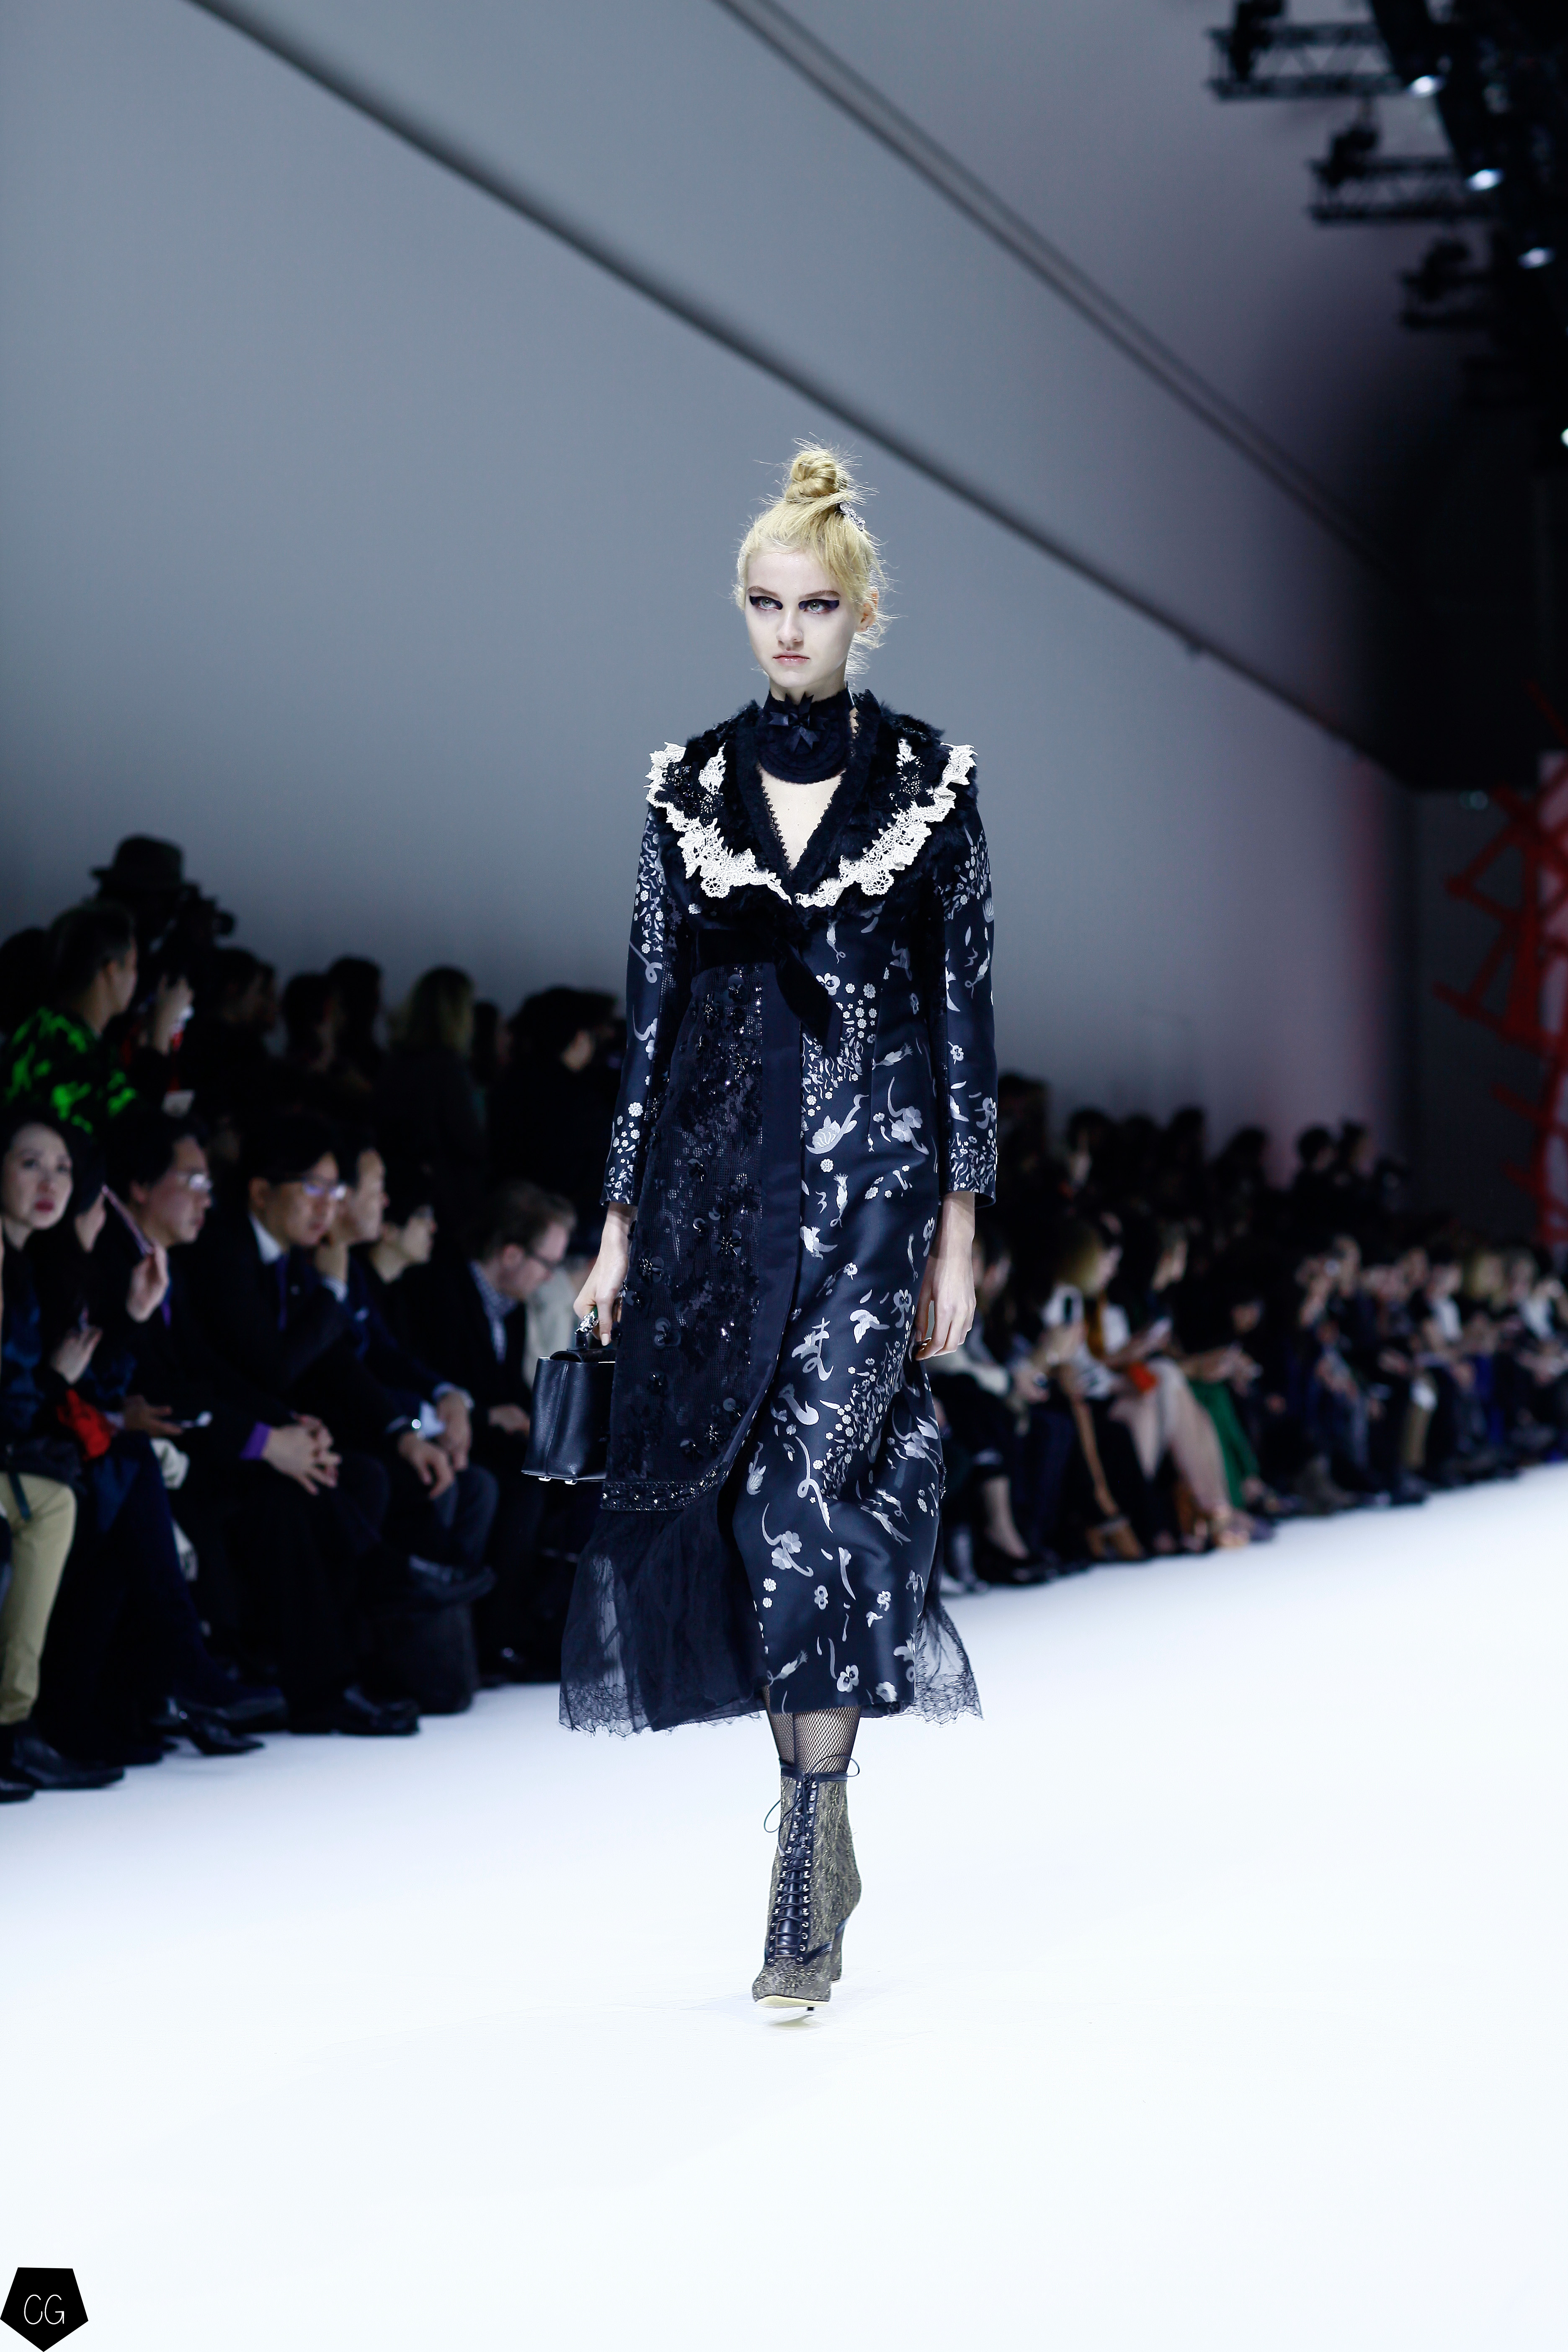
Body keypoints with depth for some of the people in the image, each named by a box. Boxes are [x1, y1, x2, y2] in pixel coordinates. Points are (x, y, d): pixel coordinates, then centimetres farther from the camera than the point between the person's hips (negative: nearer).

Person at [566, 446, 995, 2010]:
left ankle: (805, 1886, -8)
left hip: (872, 1168, -3)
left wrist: (959, 1224, -5)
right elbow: (652, 1005, 9)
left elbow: (965, 1006, 1)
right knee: (725, 1492, 3)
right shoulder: (690, 784, 9)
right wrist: (622, 1220, 6)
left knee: (816, 1493, -12)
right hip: (718, 1168, 3)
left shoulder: (927, 779, 2)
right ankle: (821, 1816, 20)